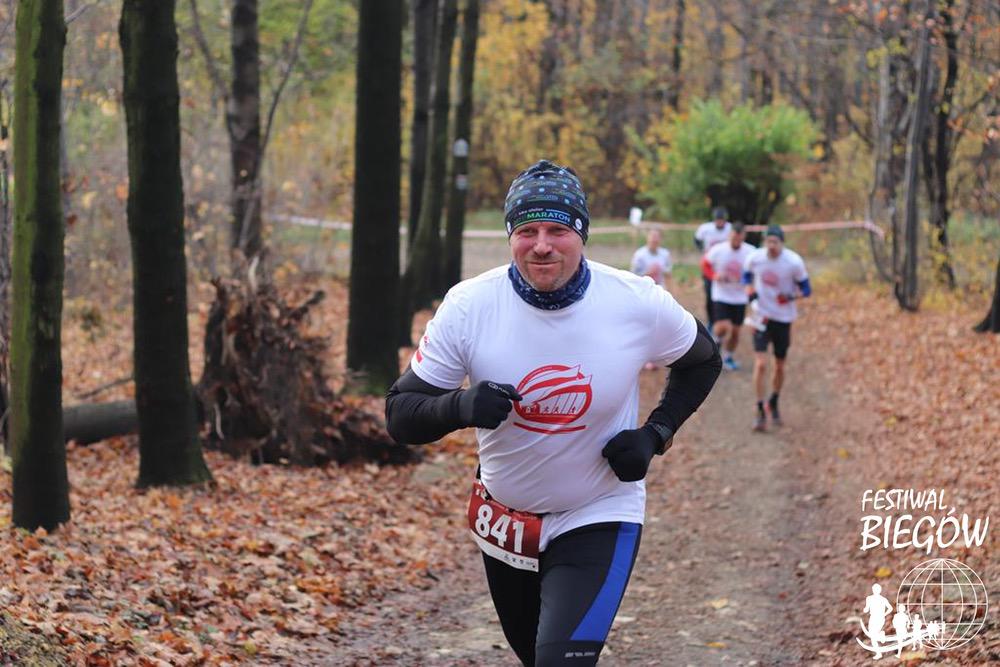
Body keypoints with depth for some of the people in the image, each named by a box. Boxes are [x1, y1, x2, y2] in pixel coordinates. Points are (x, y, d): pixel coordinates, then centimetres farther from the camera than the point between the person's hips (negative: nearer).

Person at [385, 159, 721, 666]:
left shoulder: (638, 303, -17)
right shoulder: (468, 306, -17)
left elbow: (702, 361, 5)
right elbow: (400, 415, -13)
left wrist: (655, 434, -10)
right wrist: (462, 406, -34)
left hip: (599, 520, -2)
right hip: (503, 521, 2)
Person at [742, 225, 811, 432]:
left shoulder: (794, 262, -14)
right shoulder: (755, 258, -9)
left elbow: (805, 289, -5)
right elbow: (747, 275, 13)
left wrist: (792, 296, -26)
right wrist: (749, 289, -8)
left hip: (784, 319, 0)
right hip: (761, 316, 0)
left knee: (779, 366, 11)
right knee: (760, 364, -13)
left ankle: (773, 404, 36)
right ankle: (760, 412, -5)